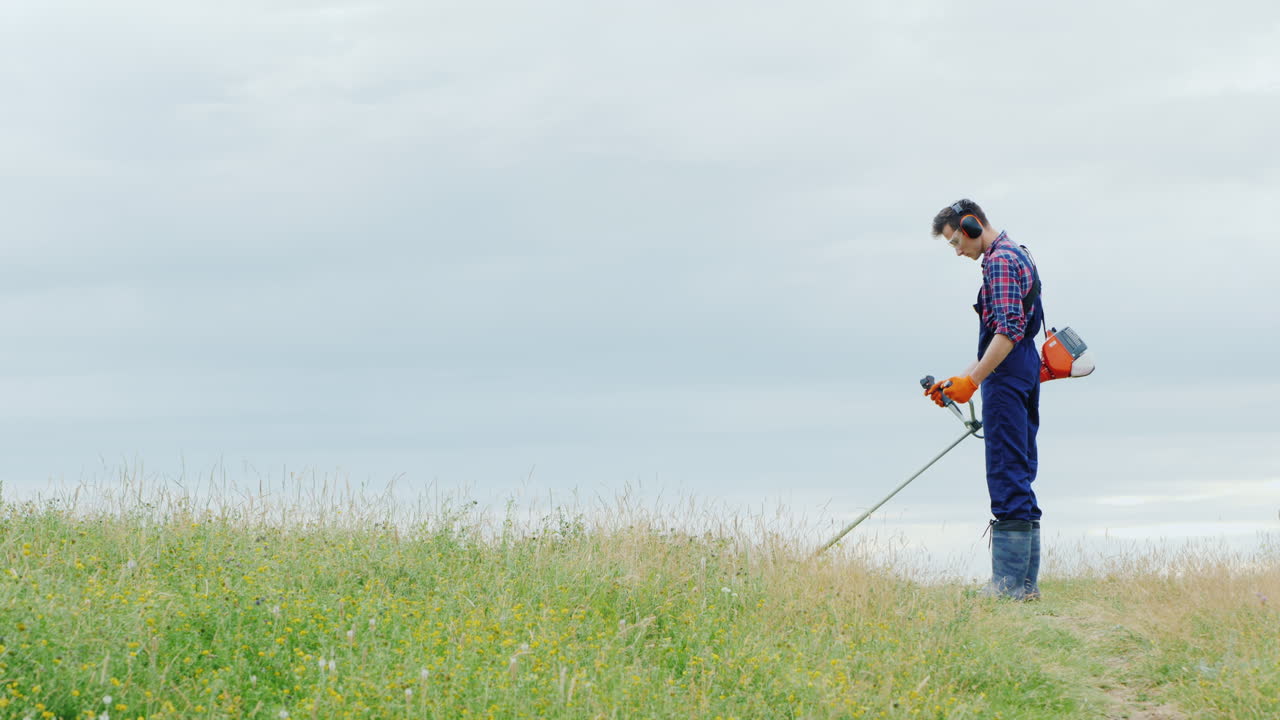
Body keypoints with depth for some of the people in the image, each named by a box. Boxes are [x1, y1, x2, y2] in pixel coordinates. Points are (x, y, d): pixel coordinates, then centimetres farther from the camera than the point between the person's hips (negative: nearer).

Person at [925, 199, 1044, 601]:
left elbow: (1009, 331, -22)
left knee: (1007, 475, -11)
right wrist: (961, 379, 24)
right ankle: (1025, 581, 11)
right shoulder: (1015, 256, 23)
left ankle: (1009, 583, -14)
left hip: (1007, 373, -11)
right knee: (1019, 477, 10)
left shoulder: (1000, 259, -11)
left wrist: (973, 380, -25)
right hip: (1025, 371, 11)